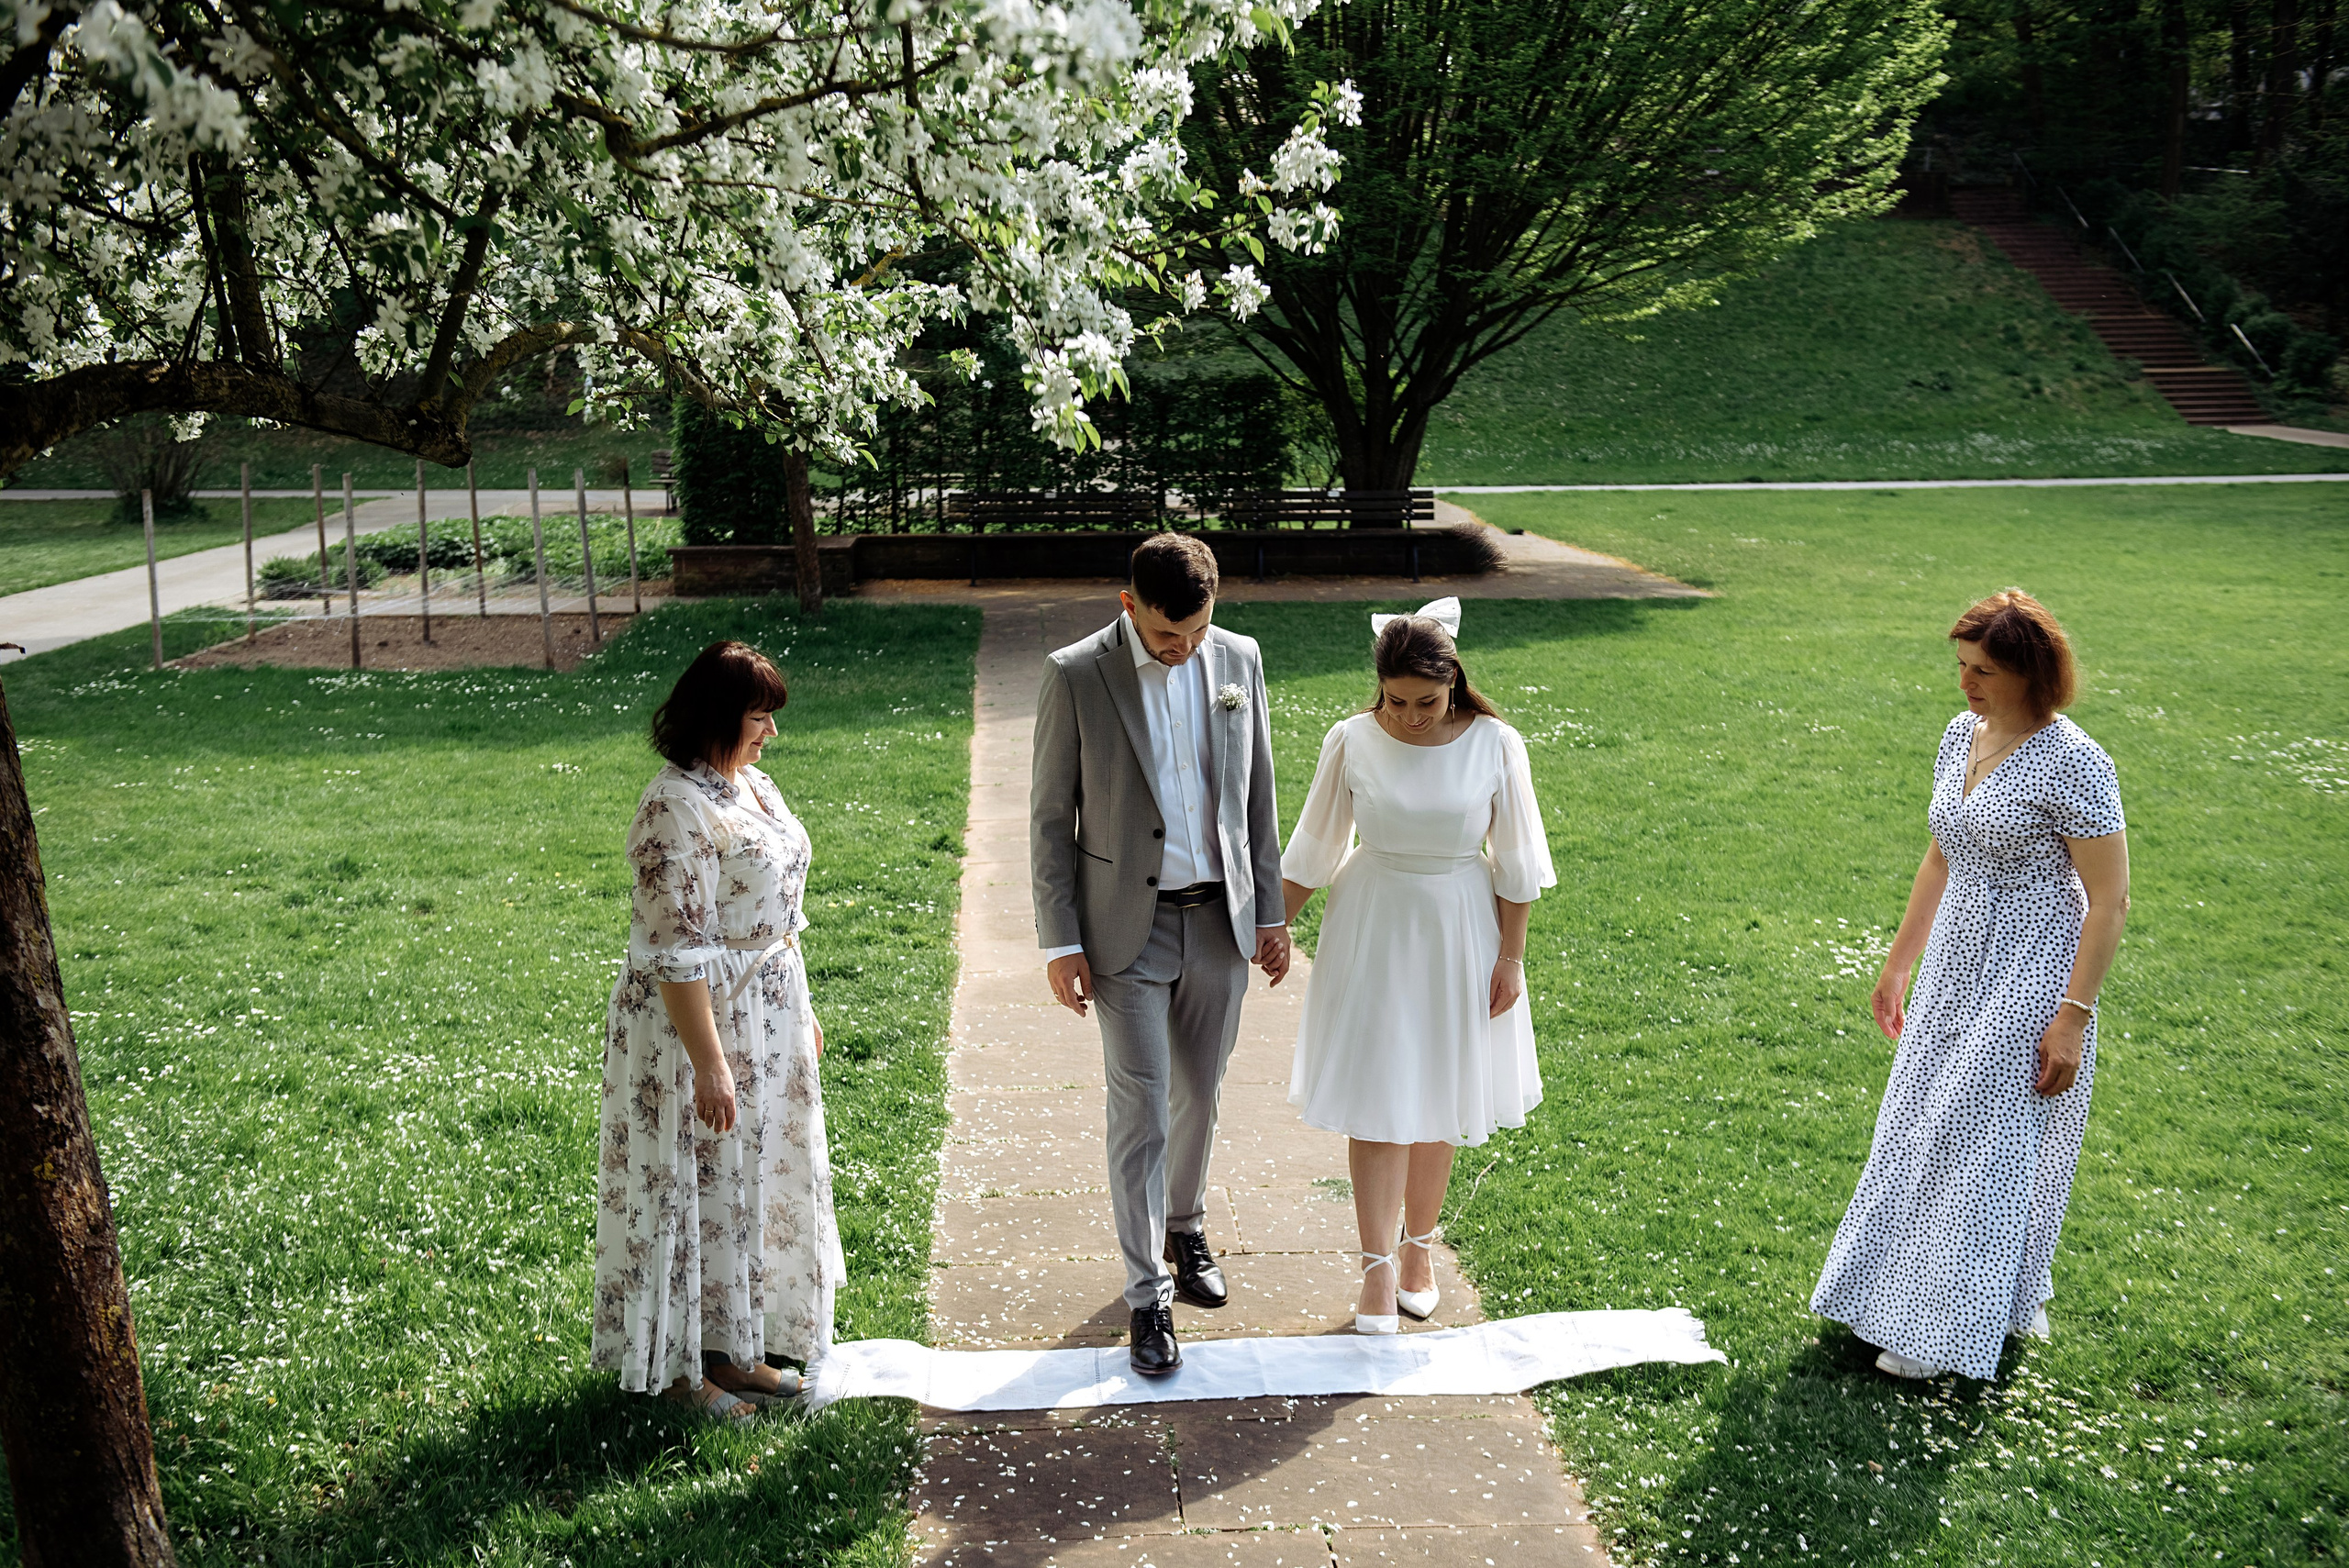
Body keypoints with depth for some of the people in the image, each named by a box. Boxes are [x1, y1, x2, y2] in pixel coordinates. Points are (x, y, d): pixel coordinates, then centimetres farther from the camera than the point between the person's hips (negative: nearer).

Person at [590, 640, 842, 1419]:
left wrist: (801, 1010, 19)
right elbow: (677, 953, -25)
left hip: (767, 1018, 9)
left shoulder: (753, 786, 7)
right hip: (698, 1024, -9)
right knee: (697, 1186, 3)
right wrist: (709, 1065, -25)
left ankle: (733, 1347, 30)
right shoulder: (675, 809, -22)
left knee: (754, 1180, 17)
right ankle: (677, 1365, 17)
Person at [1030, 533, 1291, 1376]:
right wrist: (1060, 942, -9)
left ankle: (1186, 1228, 40)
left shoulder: (1237, 659, 0)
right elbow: (1050, 817, -7)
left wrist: (1269, 911, 8)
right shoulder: (1076, 675, -11)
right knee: (1140, 1111, -1)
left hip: (1219, 922, 4)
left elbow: (1257, 795, 9)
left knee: (1198, 1094, 17)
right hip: (1128, 927, -4)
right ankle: (1148, 1293, 9)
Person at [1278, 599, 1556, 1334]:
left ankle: (1419, 1247, 29)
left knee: (1436, 1101, 11)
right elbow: (1313, 851, 1)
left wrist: (1510, 956, -2)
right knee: (1376, 1099, -2)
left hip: (1459, 933, 0)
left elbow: (1514, 863, -3)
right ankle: (1377, 1268, 5)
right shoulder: (1352, 742, -11)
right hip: (1372, 930, 0)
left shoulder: (1495, 745, -12)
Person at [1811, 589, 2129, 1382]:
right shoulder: (1962, 734, 5)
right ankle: (1907, 1292, 30)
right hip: (1957, 967, 8)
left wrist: (2073, 1016, -19)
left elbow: (2109, 900, -17)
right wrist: (1898, 962, 18)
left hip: (2031, 974, -7)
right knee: (1925, 1130, 14)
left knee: (1986, 1138, 0)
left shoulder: (2072, 763, -18)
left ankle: (1952, 1328, 14)